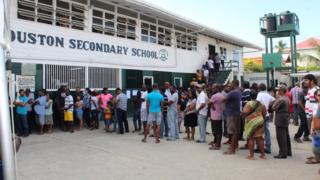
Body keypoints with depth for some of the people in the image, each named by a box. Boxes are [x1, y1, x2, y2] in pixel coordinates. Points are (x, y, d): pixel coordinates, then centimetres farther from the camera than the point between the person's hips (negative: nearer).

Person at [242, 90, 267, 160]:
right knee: (259, 138, 13)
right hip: (260, 122, 6)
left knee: (250, 138, 1)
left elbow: (244, 113, -20)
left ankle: (251, 155, 3)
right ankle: (263, 154, 19)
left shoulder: (249, 103, -12)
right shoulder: (261, 104, 6)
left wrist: (242, 114, 1)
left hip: (251, 122, -5)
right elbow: (264, 113, 8)